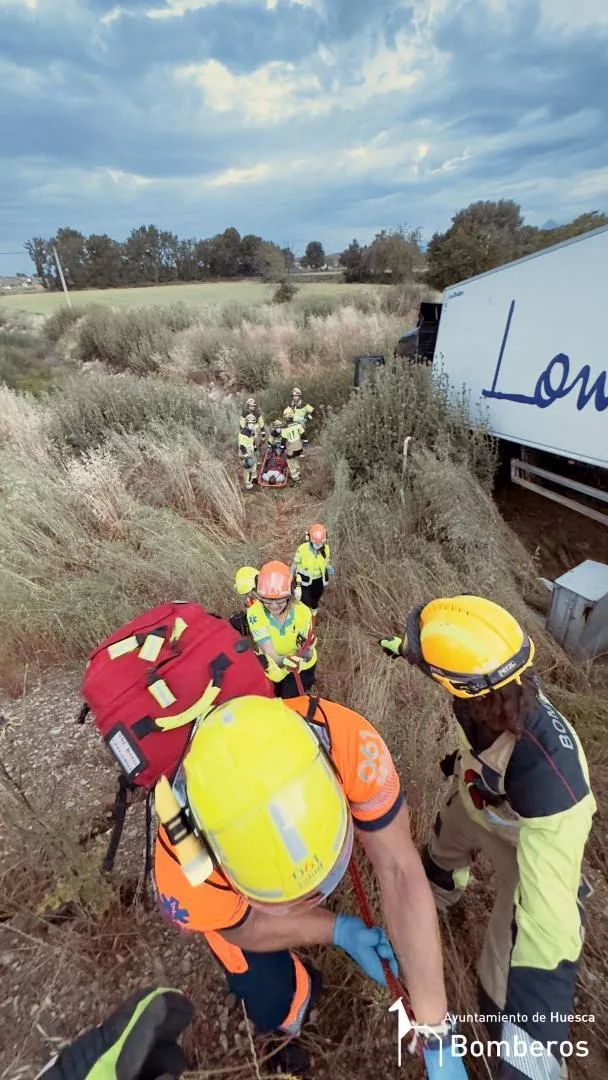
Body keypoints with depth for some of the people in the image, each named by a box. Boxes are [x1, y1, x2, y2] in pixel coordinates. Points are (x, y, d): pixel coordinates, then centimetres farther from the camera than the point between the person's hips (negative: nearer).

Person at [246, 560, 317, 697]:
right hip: (273, 666, 1)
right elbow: (269, 654, -35)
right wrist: (283, 660, -56)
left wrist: (306, 652, -49)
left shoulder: (302, 612, -30)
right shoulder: (255, 613, -30)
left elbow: (307, 656, -25)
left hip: (301, 667, -1)